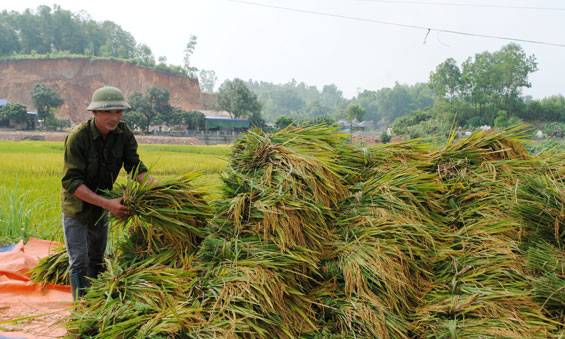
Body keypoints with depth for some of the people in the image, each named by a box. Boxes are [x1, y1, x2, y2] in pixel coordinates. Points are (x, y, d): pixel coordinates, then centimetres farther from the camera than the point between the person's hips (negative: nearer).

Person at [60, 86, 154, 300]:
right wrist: (107, 204, -40)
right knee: (79, 262, -3)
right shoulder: (77, 137, -29)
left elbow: (135, 166, -14)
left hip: (101, 207, 5)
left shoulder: (124, 133, -15)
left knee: (97, 259, 19)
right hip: (76, 206, -5)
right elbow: (71, 182, -32)